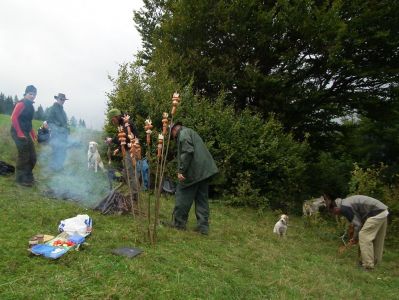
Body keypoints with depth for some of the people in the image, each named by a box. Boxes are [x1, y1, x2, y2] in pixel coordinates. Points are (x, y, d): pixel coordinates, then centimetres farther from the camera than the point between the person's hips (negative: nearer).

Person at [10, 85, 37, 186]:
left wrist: (32, 133, 18)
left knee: (32, 156, 13)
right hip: (19, 132, -10)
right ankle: (21, 179, 4)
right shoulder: (21, 104, -12)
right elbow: (14, 118, -19)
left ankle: (28, 177, 25)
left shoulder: (30, 105, 15)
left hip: (26, 133, 10)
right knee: (24, 155, -7)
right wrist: (20, 133, -21)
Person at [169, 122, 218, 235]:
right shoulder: (190, 132, 25)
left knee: (183, 197, 5)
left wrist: (181, 171, -17)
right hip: (204, 171, 9)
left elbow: (187, 152, -19)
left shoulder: (183, 134, -5)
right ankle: (203, 226, 13)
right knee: (202, 199, 10)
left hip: (193, 172, -9)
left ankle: (178, 223, 16)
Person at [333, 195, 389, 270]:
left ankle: (368, 264, 1)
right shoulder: (347, 202, 18)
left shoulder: (344, 208, -11)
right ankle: (375, 261, 30)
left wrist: (355, 238, 5)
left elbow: (357, 224, -10)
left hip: (377, 214, -10)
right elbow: (359, 220, 25)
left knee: (364, 237, -4)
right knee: (376, 238, 20)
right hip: (383, 211, 10)